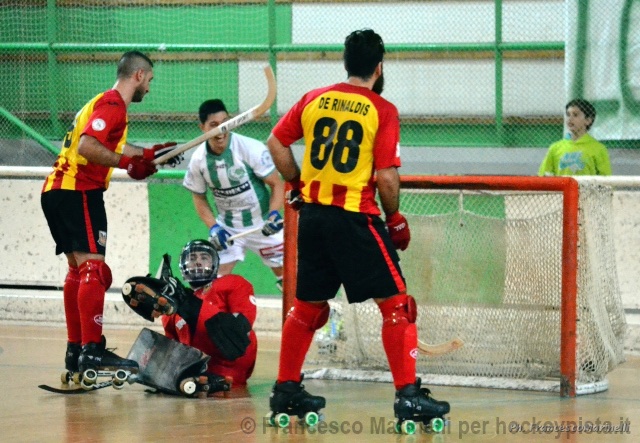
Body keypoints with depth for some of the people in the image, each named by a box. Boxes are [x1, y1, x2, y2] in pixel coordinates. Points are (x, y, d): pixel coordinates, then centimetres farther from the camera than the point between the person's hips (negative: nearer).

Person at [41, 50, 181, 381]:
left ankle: (75, 352, 19)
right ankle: (92, 351, -23)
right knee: (93, 269, -15)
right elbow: (87, 147, -25)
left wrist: (148, 154, 39)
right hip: (78, 192, -11)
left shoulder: (105, 103, 21)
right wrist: (129, 163, -22)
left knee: (78, 270, 16)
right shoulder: (113, 105, -10)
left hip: (56, 191, 11)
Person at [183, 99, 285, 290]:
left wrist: (273, 213, -29)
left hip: (263, 224, -2)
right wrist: (213, 226, -10)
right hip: (227, 227, 2)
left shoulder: (252, 148, -21)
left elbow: (277, 184, -13)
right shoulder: (198, 159, -10)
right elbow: (199, 197, 4)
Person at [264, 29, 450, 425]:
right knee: (395, 303, 0)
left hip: (312, 214, 6)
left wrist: (297, 185, 22)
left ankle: (286, 391, 24)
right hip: (355, 217, -6)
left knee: (308, 305, 19)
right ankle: (408, 394, -7)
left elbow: (276, 142, 12)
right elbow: (386, 177, -11)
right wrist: (395, 219, 3)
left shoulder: (313, 100, 7)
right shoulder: (382, 110, -7)